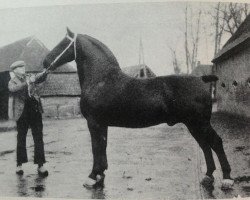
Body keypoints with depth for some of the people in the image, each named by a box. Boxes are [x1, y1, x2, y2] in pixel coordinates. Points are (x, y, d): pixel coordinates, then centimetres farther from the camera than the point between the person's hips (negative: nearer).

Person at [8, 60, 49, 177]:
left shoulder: (30, 78, 13)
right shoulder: (12, 82, 3)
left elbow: (40, 78, -5)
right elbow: (13, 89, -19)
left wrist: (45, 72, -25)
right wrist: (27, 83, -31)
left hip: (35, 111, 3)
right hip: (22, 113, -2)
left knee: (38, 139, 0)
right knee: (21, 139, 8)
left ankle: (40, 165, 4)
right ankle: (19, 164, 19)